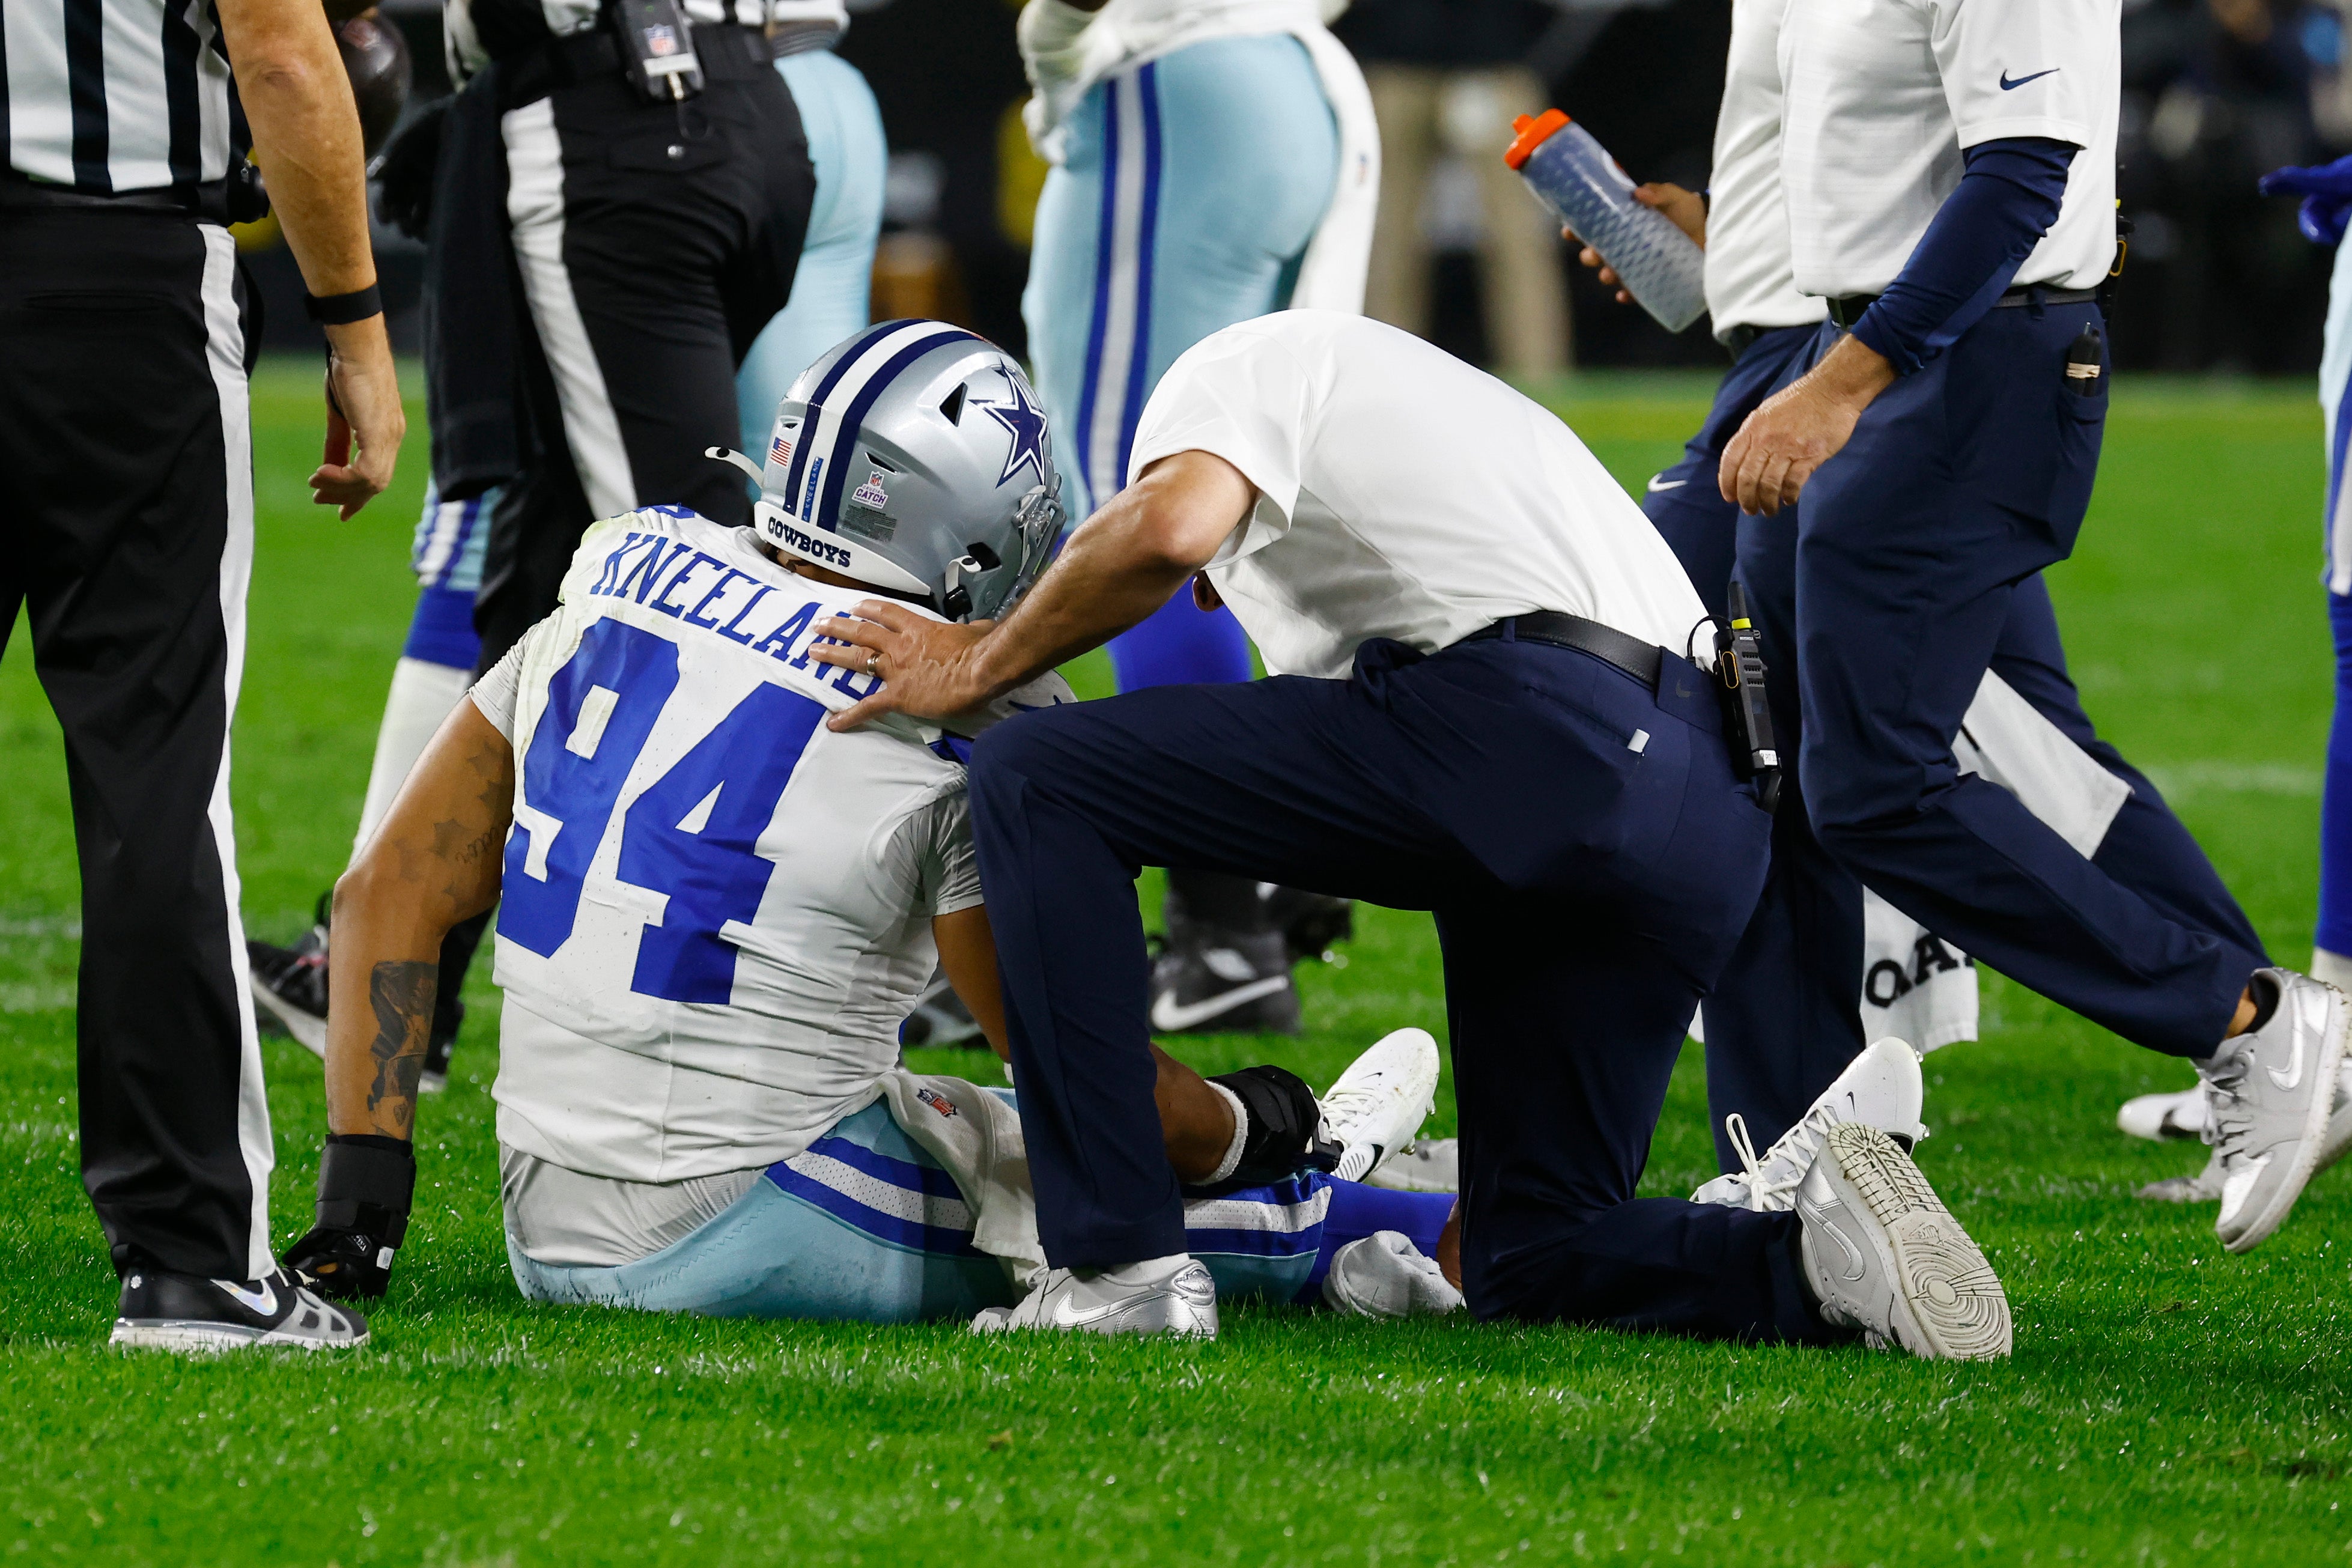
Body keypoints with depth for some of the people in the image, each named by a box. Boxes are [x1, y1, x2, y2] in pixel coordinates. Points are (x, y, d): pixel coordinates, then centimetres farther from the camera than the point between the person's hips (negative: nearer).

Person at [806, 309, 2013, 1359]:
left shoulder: (1254, 360, 17)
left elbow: (1169, 529, -7)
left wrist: (978, 665, 8)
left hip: (1527, 727, -8)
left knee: (1038, 783, 2)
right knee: (1528, 1264, 18)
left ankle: (1120, 1260, -5)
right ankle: (1823, 1254, -8)